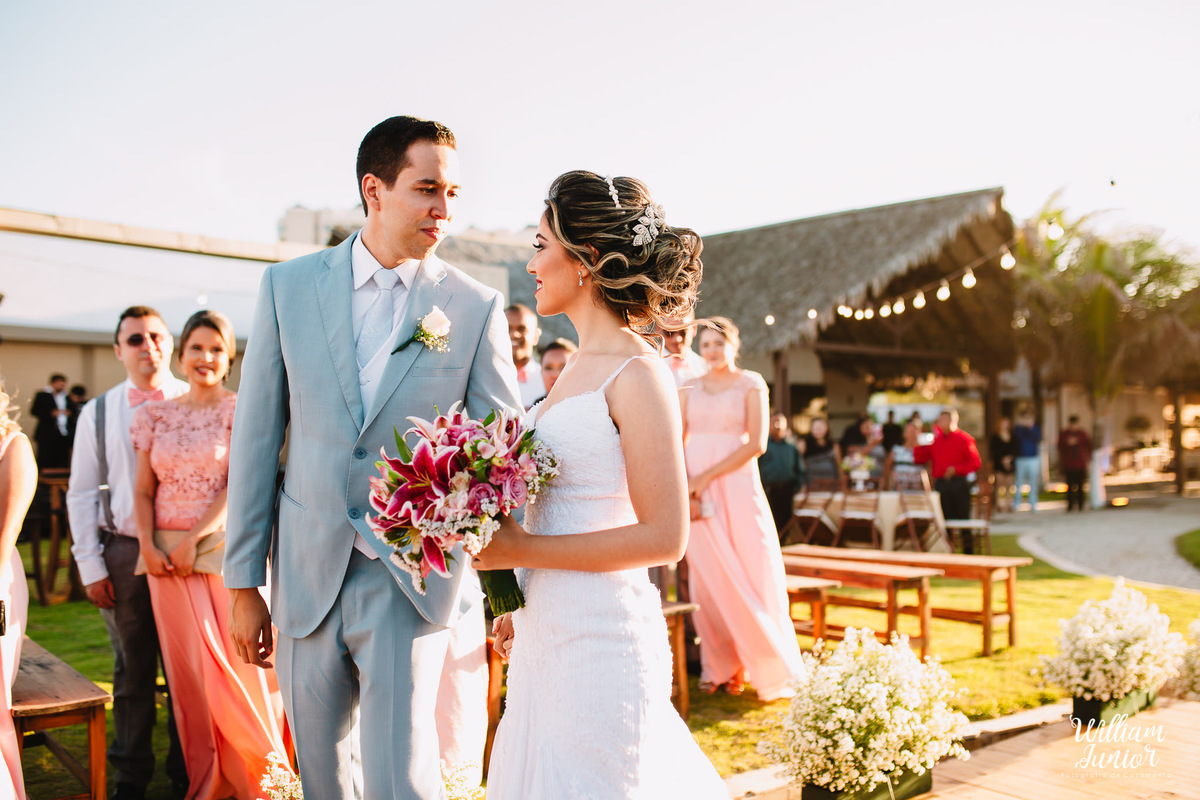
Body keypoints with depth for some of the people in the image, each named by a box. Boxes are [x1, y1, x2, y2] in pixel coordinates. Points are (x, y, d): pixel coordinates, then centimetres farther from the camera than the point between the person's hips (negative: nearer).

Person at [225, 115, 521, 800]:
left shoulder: (478, 307, -4)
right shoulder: (289, 286, 1)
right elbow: (256, 438, 3)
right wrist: (244, 582, 4)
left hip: (413, 582, -2)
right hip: (307, 578, 3)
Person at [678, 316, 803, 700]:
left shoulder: (751, 385, 3)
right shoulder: (689, 389, 13)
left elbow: (756, 443, -6)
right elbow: (678, 442, 7)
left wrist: (708, 476, -11)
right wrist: (683, 483, -11)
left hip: (738, 488, -2)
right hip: (698, 493, 3)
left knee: (749, 576, -4)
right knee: (708, 578, 1)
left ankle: (767, 668, 7)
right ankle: (719, 666, 11)